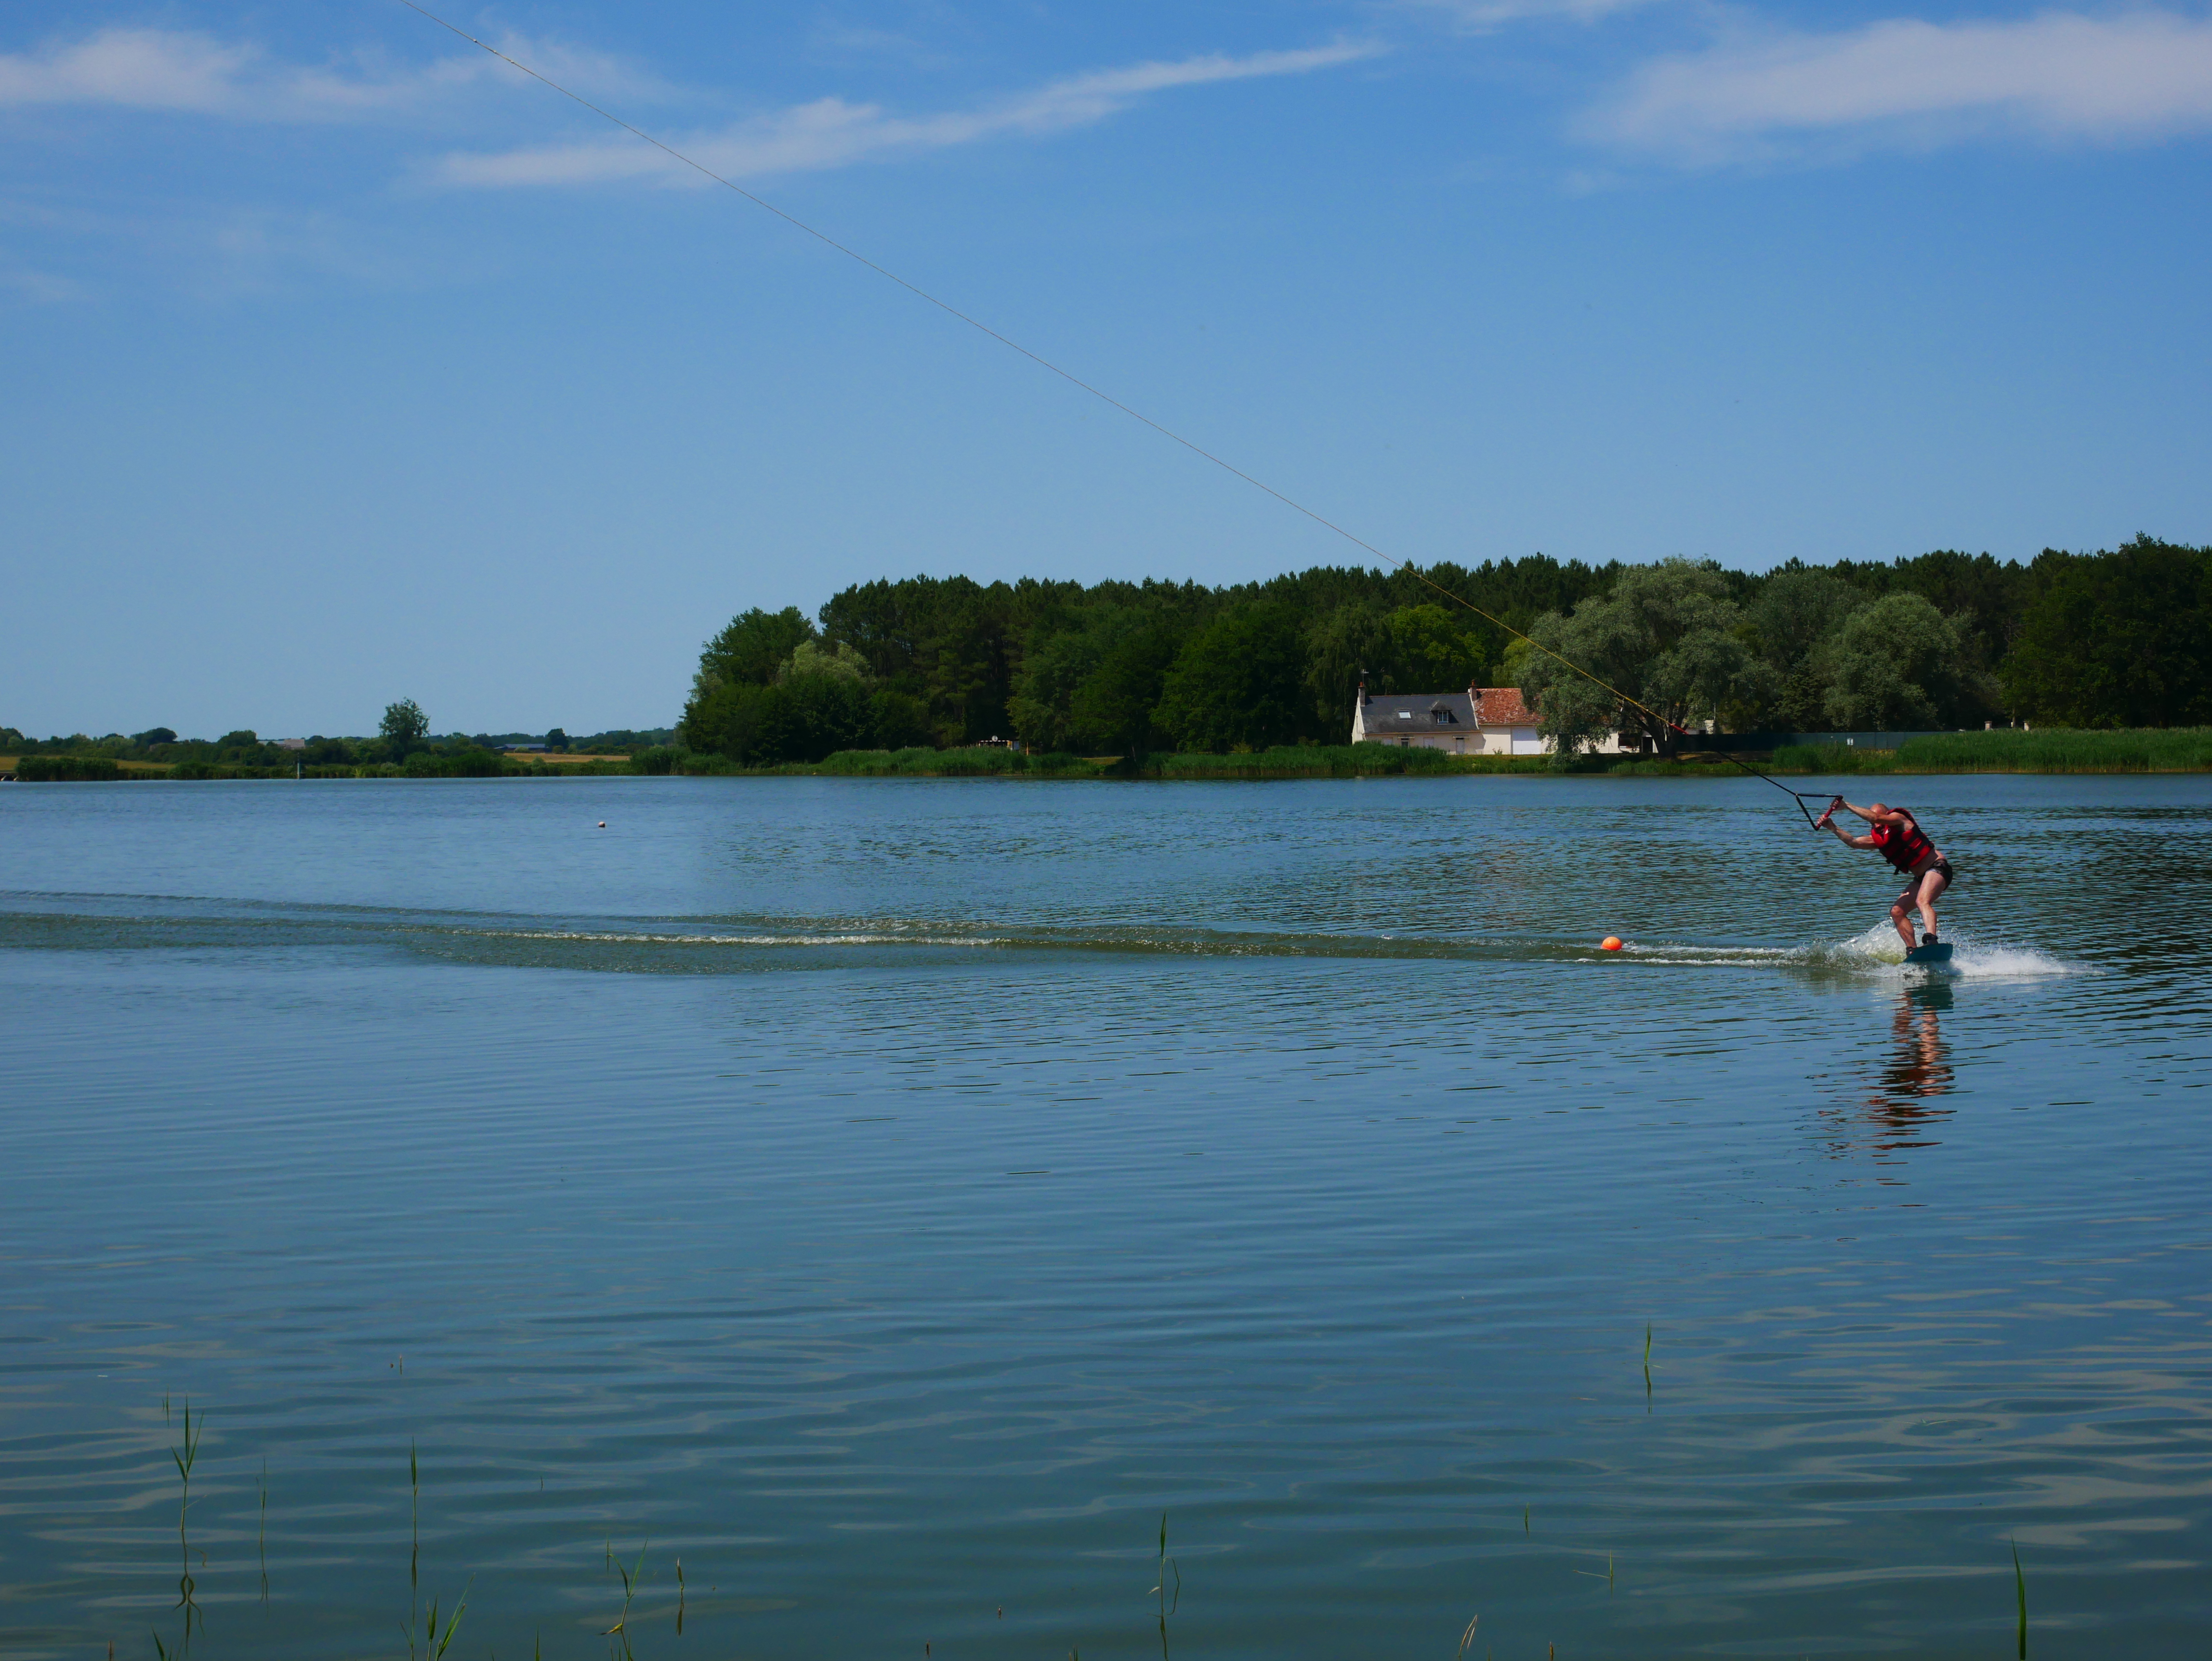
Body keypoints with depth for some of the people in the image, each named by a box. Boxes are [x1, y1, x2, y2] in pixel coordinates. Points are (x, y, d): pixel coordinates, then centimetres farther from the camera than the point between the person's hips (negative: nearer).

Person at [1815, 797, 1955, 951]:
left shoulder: (1899, 819, -7)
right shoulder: (1878, 839, 13)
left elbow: (1876, 818, -23)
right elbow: (1853, 842, 8)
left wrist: (1847, 806, -20)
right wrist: (1832, 827, -3)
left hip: (1937, 868, -9)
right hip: (1921, 877, 9)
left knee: (1922, 902, -32)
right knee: (1897, 912, 0)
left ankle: (1931, 941, -52)